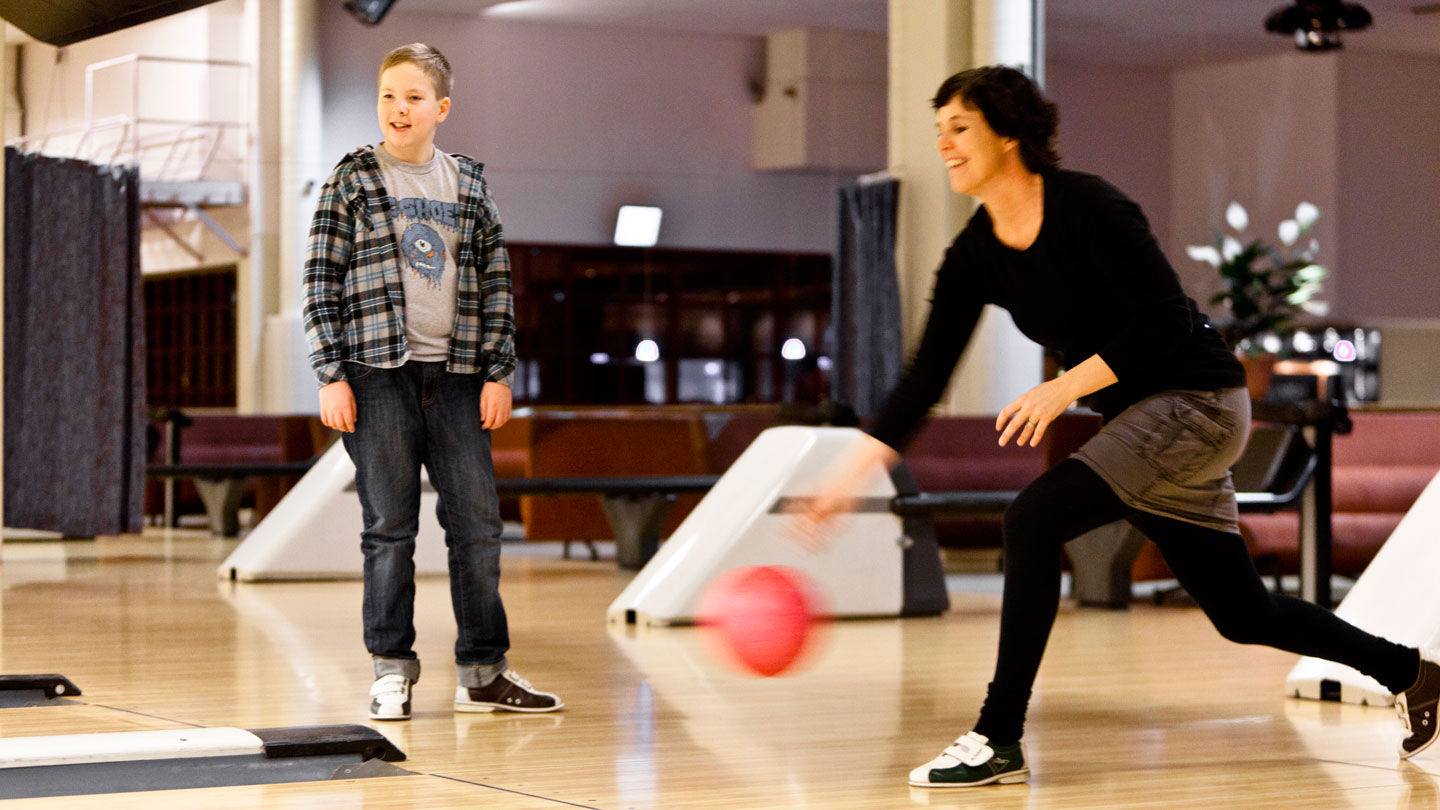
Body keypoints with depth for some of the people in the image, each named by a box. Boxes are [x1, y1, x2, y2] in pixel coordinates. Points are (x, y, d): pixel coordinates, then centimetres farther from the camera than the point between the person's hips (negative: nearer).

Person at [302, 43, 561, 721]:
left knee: (477, 523, 3)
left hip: (455, 373, 3)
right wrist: (331, 376, -7)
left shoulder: (468, 183, 11)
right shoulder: (353, 179, 2)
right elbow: (321, 280, 0)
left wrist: (499, 371, 5)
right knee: (389, 529, 0)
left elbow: (496, 282, 12)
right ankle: (392, 672, 10)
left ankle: (482, 672, 11)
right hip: (378, 375, -3)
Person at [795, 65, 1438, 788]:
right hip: (1139, 420, 8)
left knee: (1034, 518, -24)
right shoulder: (975, 255, 1)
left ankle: (998, 741, -17)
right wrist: (850, 476, -7)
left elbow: (1168, 321, -21)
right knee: (1241, 614, 15)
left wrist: (1064, 388, -26)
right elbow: (926, 376, 1)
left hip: (1198, 400, -8)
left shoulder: (1087, 206, -19)